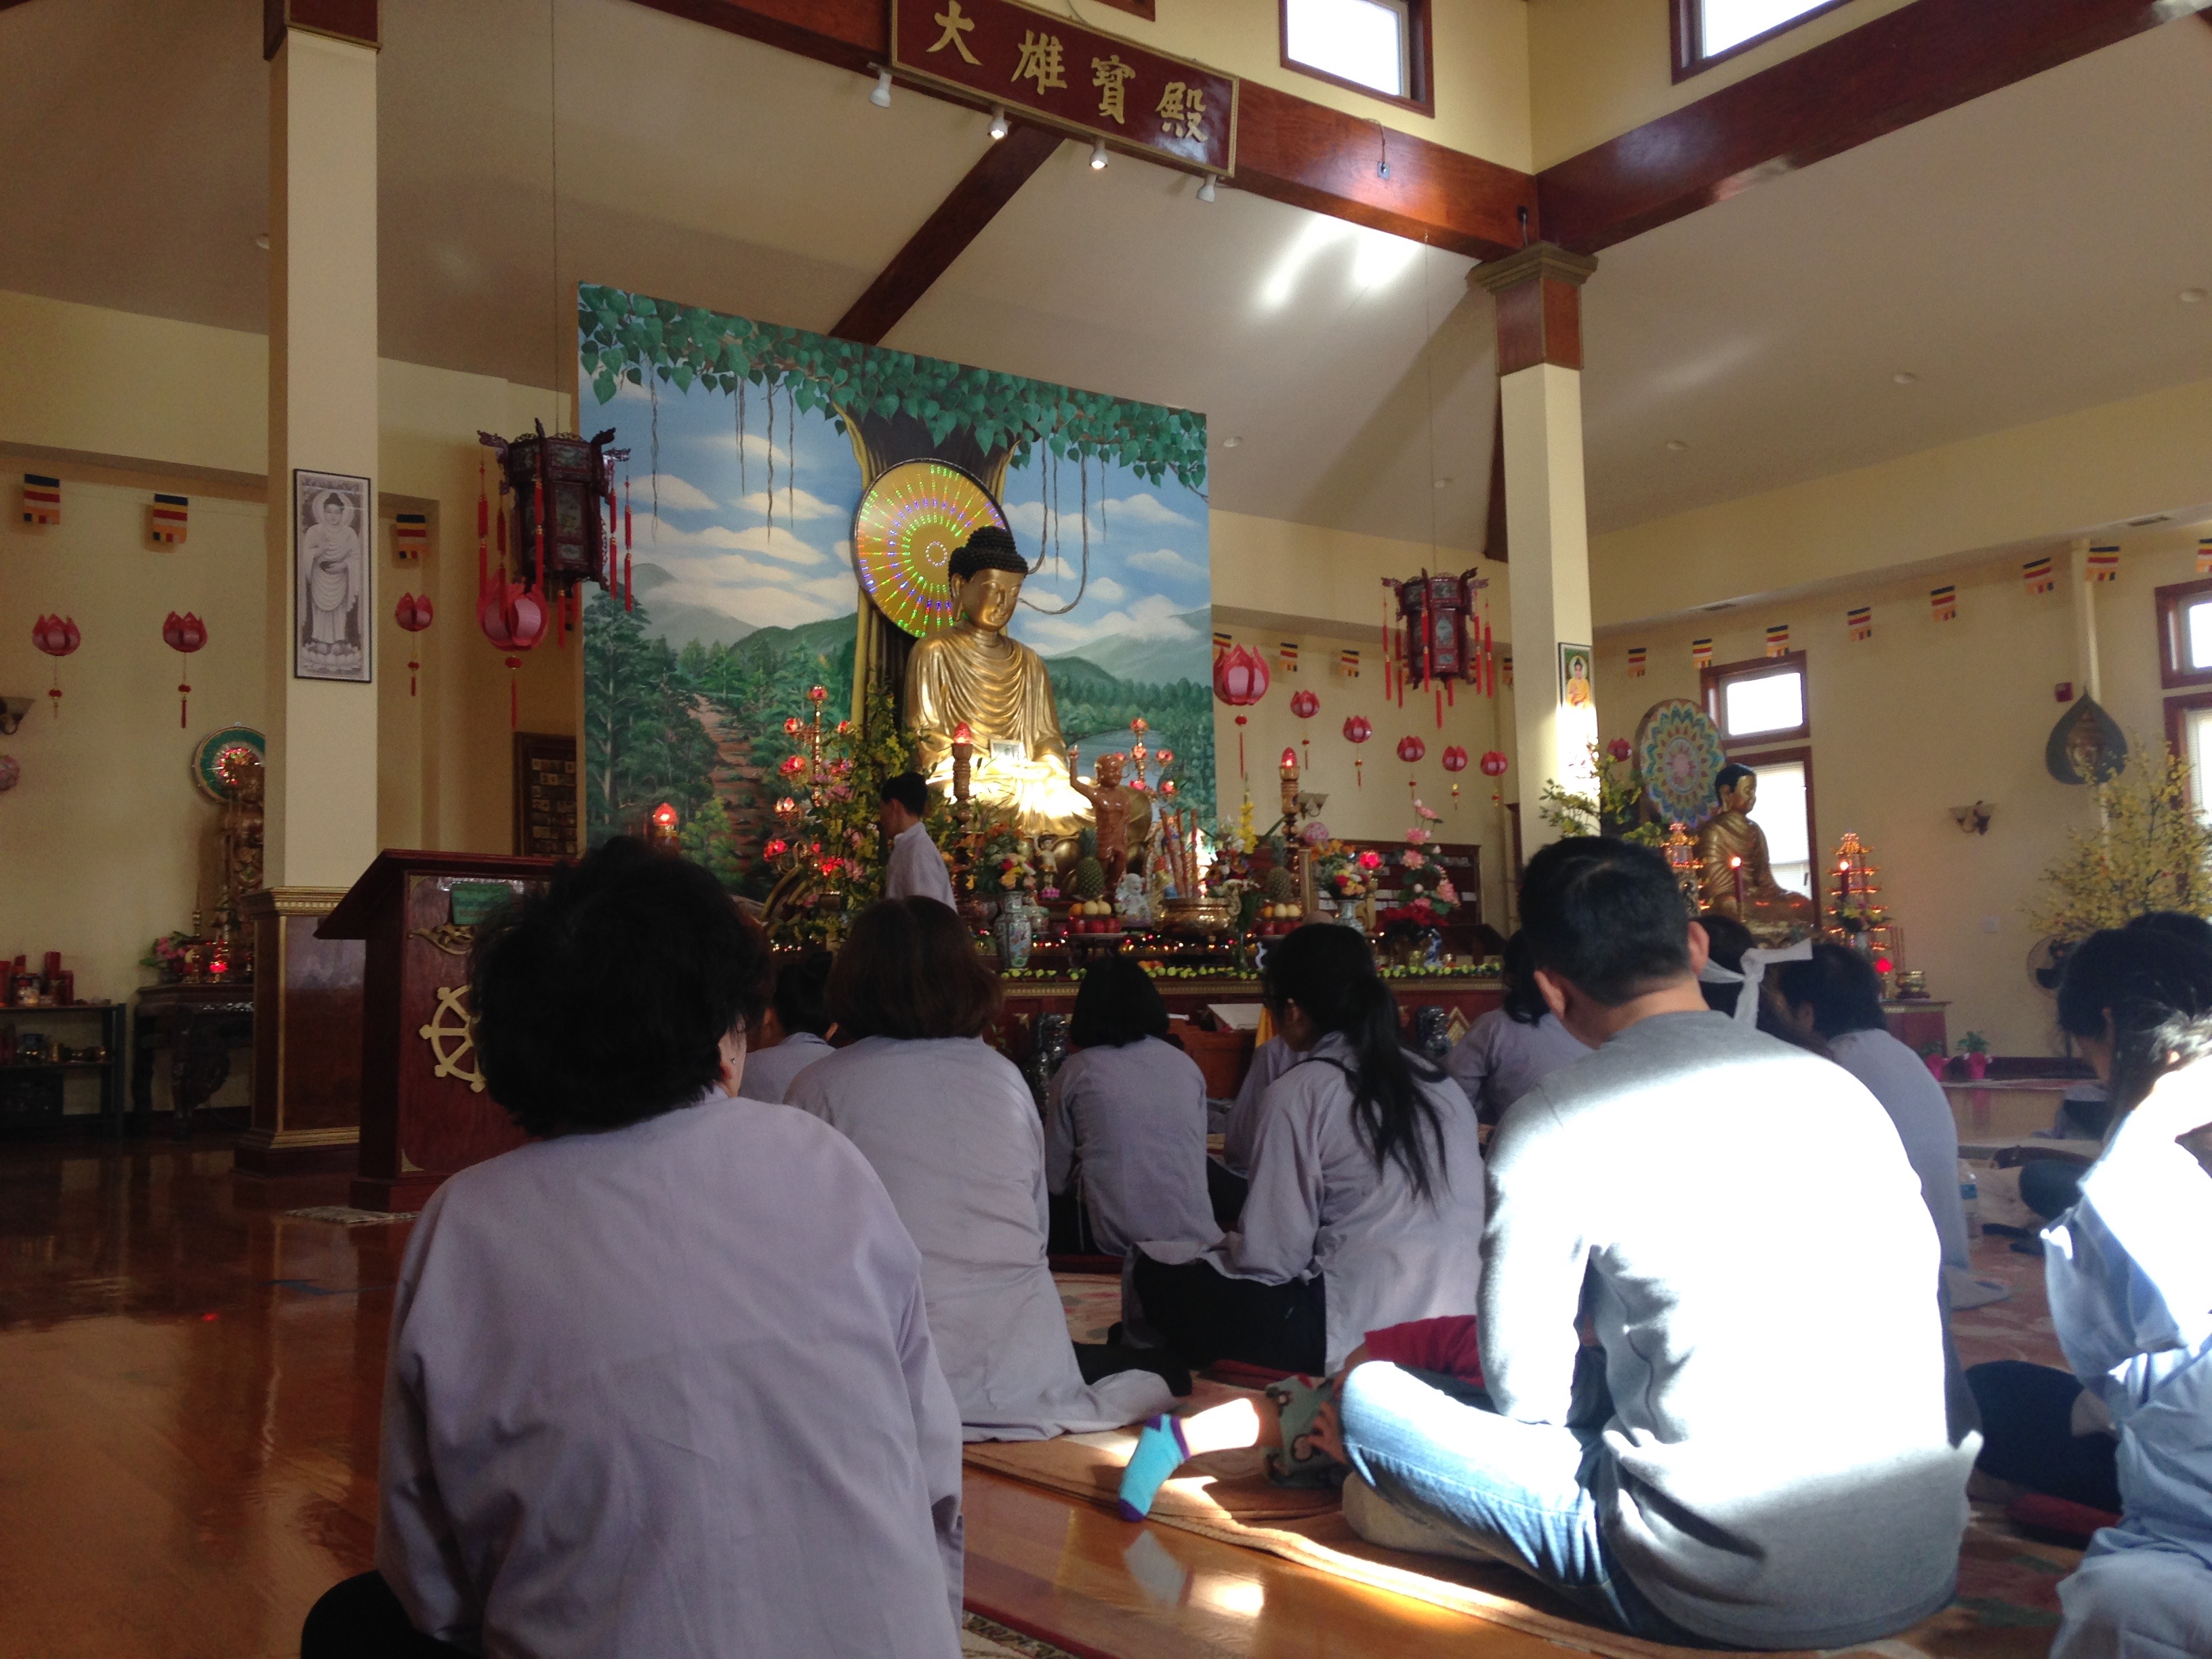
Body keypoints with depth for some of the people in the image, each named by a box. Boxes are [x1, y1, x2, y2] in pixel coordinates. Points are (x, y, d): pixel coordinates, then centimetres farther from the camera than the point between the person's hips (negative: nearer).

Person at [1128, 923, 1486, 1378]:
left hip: (1358, 1337, -8)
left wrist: (1220, 1245, 13)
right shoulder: (1442, 1085, 9)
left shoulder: (1301, 1091, -8)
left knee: (1155, 1268, 6)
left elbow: (1269, 1258, -9)